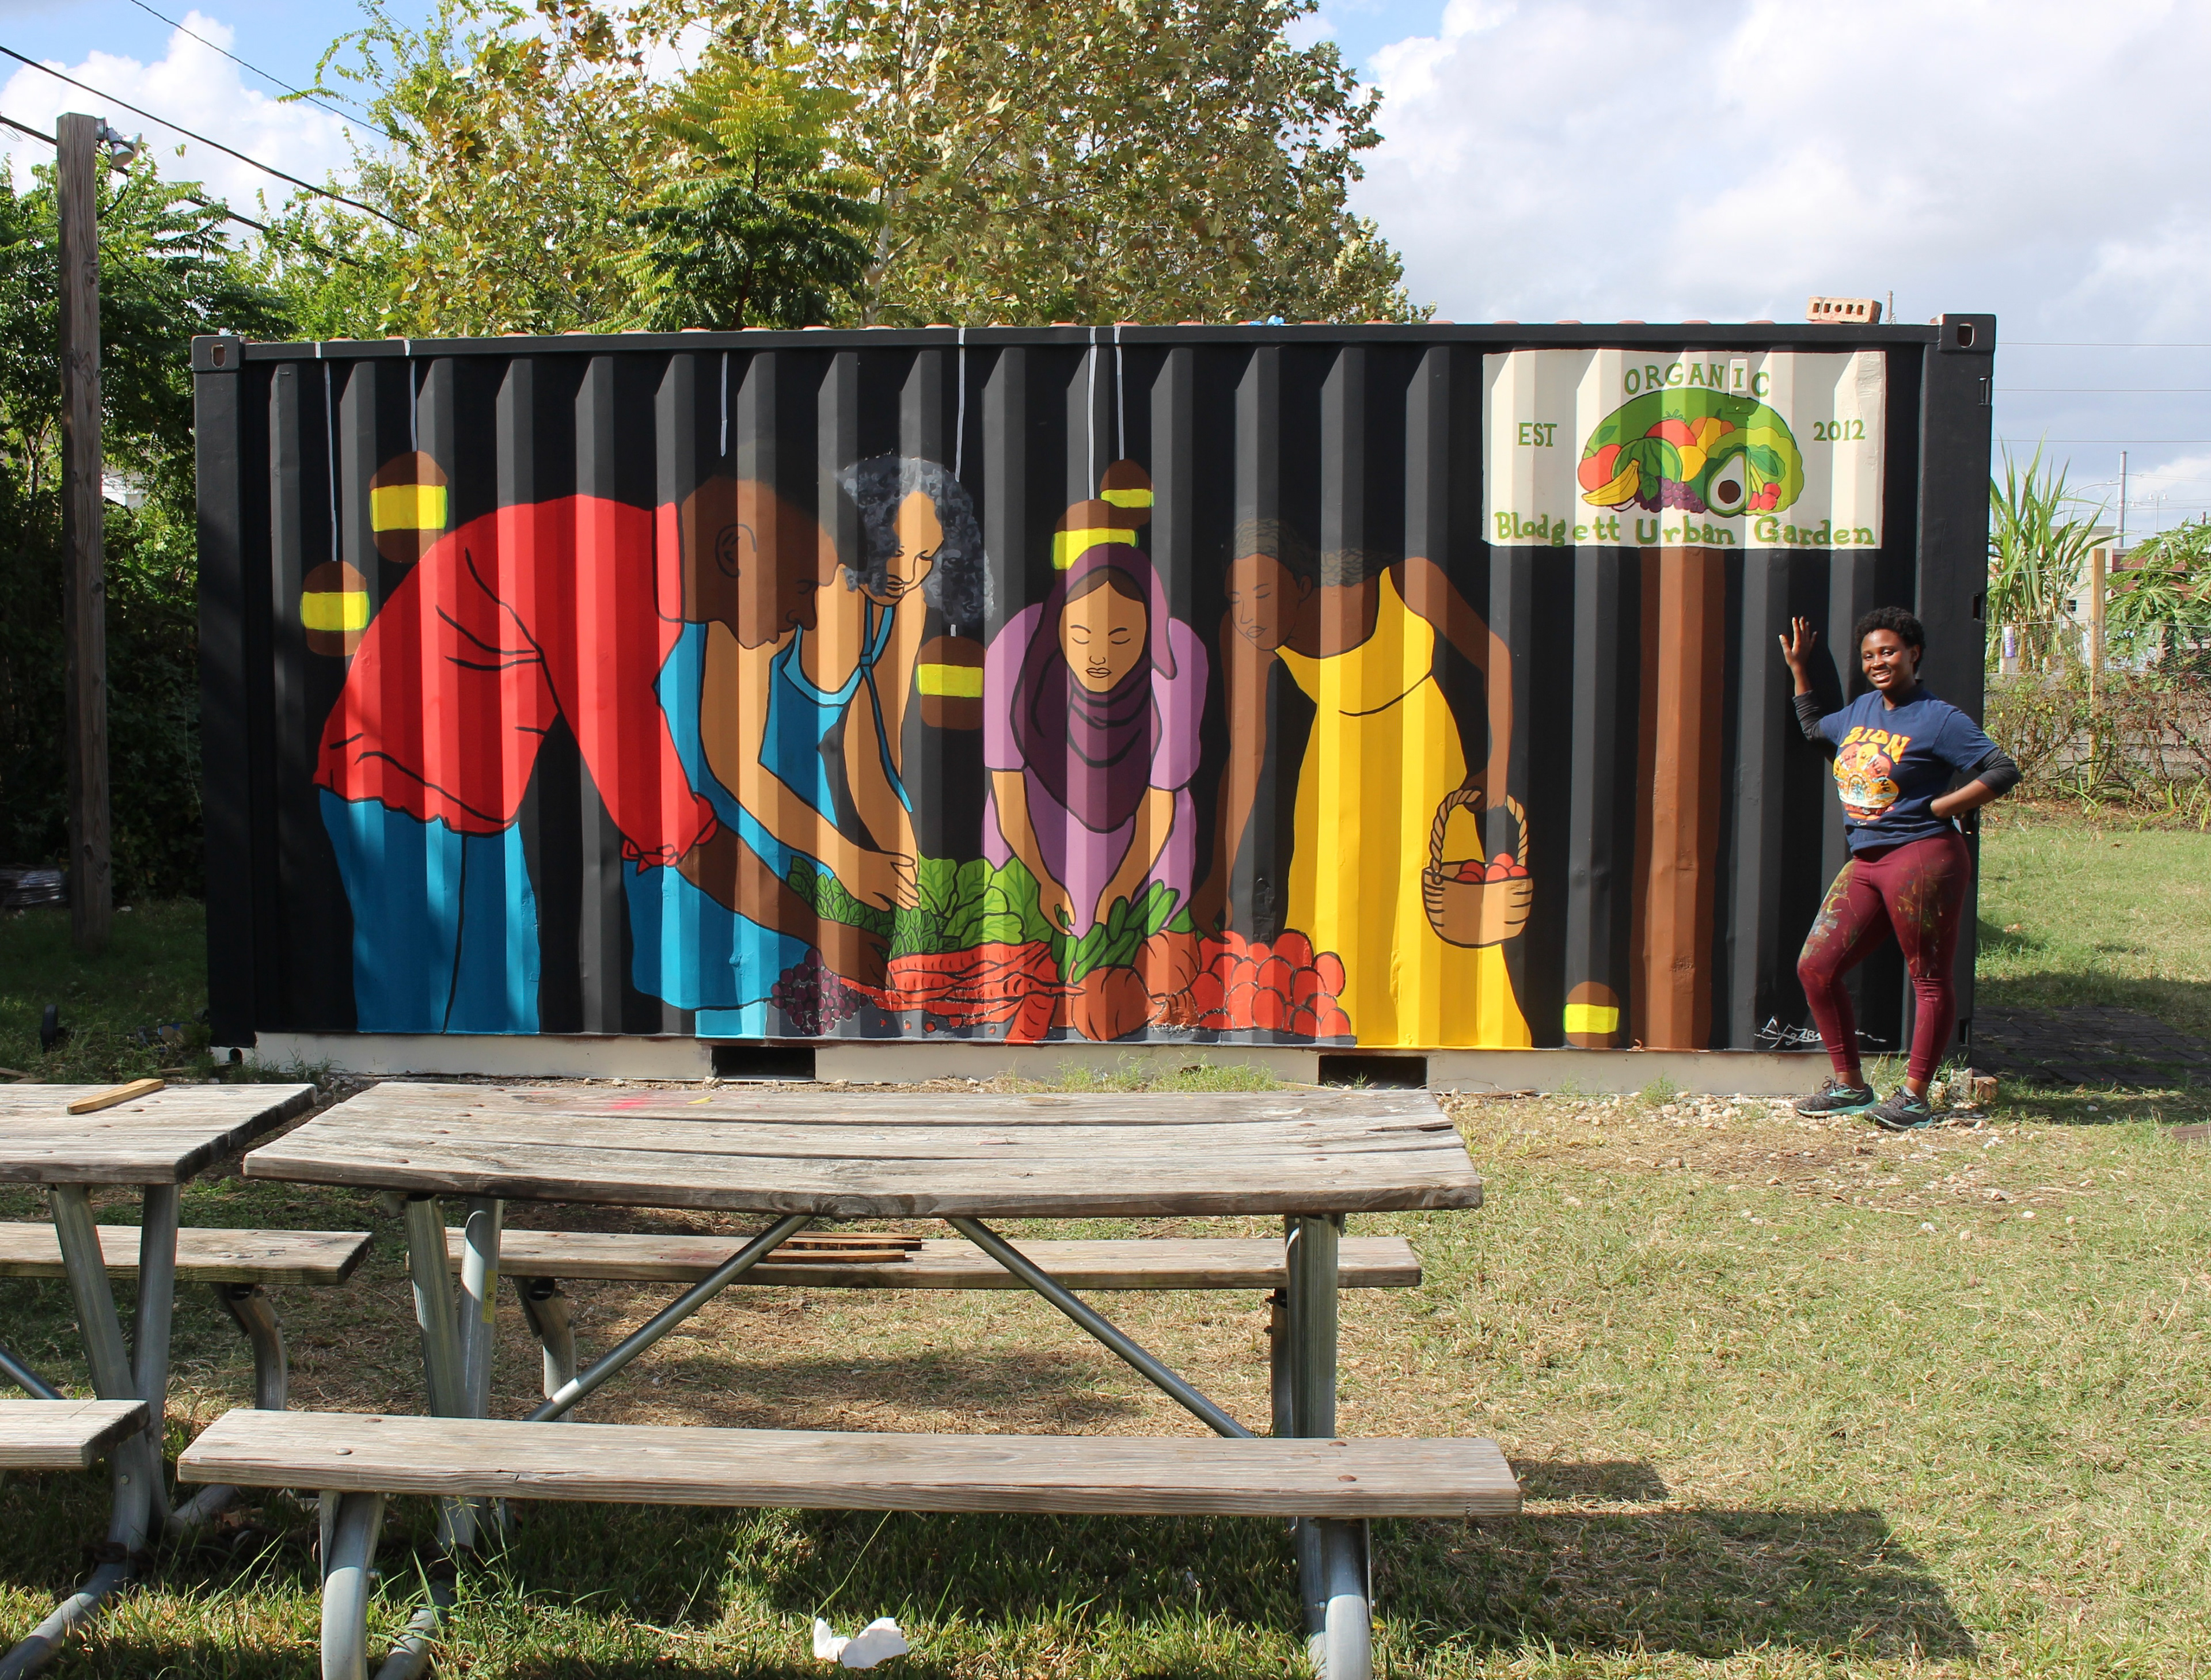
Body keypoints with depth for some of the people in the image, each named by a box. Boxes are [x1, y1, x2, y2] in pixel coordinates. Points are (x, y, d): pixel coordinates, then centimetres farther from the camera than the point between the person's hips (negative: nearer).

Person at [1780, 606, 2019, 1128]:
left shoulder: (1939, 719, -7)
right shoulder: (1861, 710, 14)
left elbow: (2003, 771, -12)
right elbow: (1815, 728, 35)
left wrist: (1937, 808, -12)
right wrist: (1800, 668, 31)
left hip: (1922, 857, -8)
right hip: (1864, 863, 8)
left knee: (1929, 980, 2)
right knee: (1815, 967, 2)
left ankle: (1915, 1097, 10)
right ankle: (1849, 1085, 13)